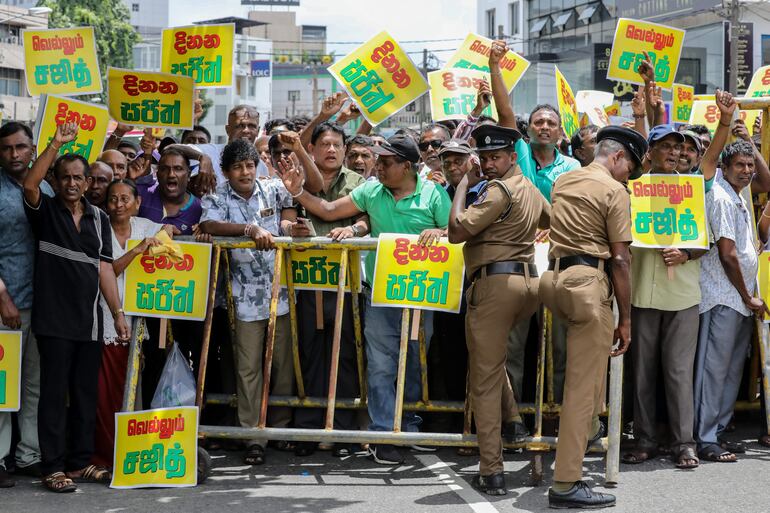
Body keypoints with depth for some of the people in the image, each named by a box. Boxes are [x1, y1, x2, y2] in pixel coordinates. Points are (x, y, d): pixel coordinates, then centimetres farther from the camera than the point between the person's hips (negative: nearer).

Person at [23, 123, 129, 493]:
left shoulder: (99, 219, 12)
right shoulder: (46, 211, 1)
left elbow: (104, 268, 10)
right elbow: (29, 184, -21)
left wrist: (118, 313, 3)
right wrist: (56, 144, -27)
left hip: (89, 321, 4)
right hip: (53, 320, -4)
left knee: (85, 393, 9)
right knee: (54, 392, -2)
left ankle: (80, 462, 19)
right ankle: (53, 467, 2)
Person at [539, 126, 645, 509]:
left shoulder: (562, 182, 17)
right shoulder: (614, 191, -5)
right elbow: (620, 260, -9)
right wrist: (625, 319, -5)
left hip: (554, 278, 8)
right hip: (588, 282, -8)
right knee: (582, 386, -6)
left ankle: (588, 427, 30)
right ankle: (565, 484, -7)